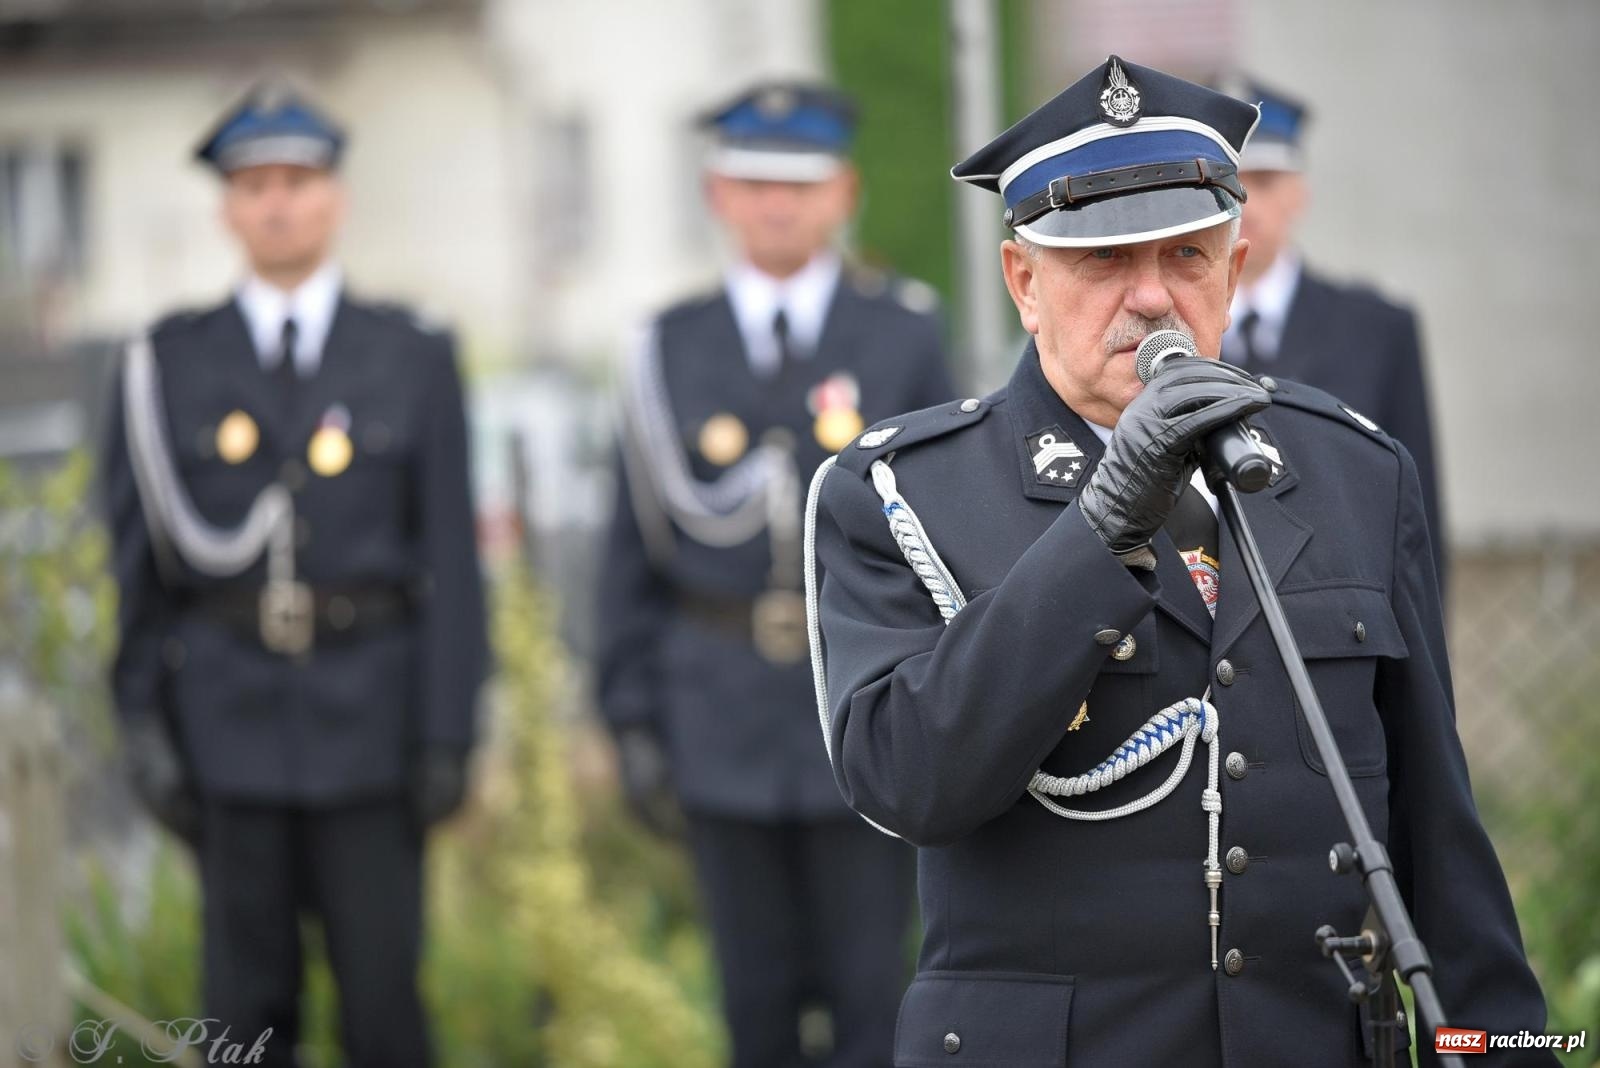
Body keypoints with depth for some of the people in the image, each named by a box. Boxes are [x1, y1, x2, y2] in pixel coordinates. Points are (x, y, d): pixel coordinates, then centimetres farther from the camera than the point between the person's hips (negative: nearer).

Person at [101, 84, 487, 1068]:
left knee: (384, 988, 0)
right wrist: (146, 725, -2)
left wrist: (450, 734, -6)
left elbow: (451, 558, 0)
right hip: (230, 718, 1)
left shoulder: (414, 359, 3)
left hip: (370, 716, -1)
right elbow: (143, 556, 5)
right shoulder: (167, 366, 4)